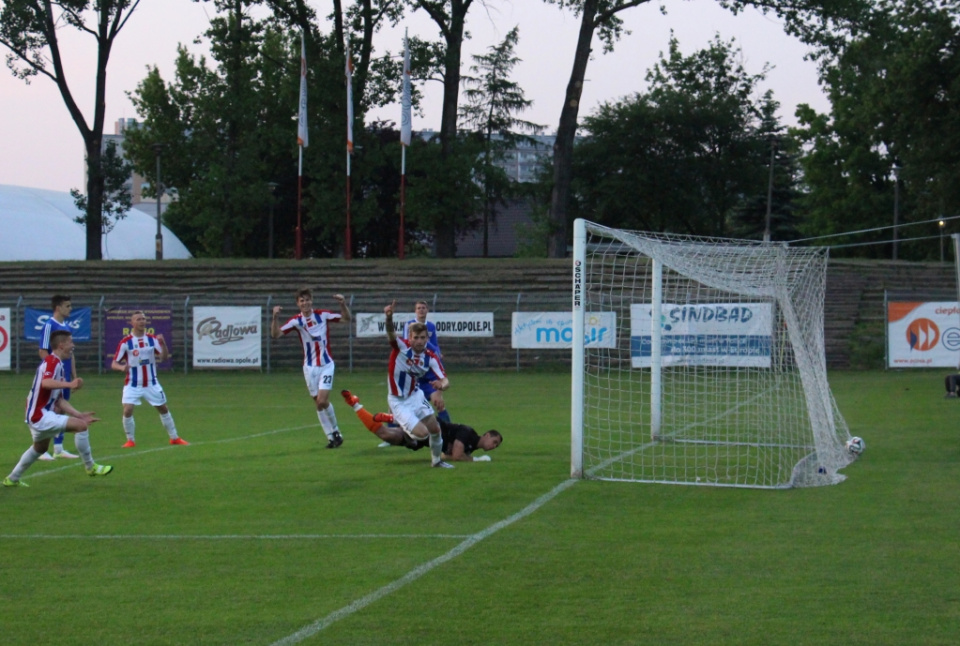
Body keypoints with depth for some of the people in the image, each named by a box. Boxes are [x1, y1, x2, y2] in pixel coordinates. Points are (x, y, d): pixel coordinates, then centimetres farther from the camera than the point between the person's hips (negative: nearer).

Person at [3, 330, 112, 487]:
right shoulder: (51, 361, -16)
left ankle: (12, 479, 45)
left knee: (40, 448, 32)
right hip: (41, 416, -11)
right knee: (81, 426, -19)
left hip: (37, 416, 11)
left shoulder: (57, 364, 14)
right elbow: (46, 382, -39)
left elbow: (59, 400, 15)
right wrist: (69, 384, -53)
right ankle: (91, 467, -7)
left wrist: (79, 414, 8)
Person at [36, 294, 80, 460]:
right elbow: (43, 353, -15)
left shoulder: (66, 327, 12)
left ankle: (58, 448, 16)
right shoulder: (49, 325, -12)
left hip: (65, 378, 8)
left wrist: (74, 375, 14)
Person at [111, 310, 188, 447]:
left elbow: (164, 357, -7)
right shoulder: (125, 342, -9)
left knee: (164, 409, 12)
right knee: (127, 410, -17)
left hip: (151, 383, 3)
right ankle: (131, 440, 1)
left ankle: (174, 438, 27)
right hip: (132, 384, -3)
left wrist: (163, 343, -25)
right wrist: (122, 367, -31)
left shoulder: (153, 339, -1)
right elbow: (114, 364, -9)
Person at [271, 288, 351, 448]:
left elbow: (346, 319, 1)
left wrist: (343, 304, -16)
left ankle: (335, 431, 7)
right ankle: (331, 436, 13)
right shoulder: (296, 321, -5)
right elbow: (275, 334, -12)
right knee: (318, 403, 4)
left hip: (326, 365, -2)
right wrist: (275, 317, -28)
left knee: (323, 400, -13)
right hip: (310, 367, 2)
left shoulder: (323, 315, -6)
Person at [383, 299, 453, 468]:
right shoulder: (401, 347, -20)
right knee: (422, 432, -14)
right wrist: (389, 318, -65)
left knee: (435, 428, 5)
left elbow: (445, 381, -16)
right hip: (398, 401, -5)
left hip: (415, 396, 5)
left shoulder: (430, 357, -9)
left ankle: (437, 460, 32)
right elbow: (391, 334, -42)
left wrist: (442, 385, -42)